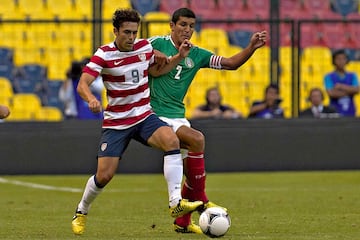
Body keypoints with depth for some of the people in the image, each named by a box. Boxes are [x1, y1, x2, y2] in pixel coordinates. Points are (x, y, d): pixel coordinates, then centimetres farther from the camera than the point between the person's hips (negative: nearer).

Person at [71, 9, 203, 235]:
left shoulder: (145, 47, 2)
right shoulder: (104, 54, -12)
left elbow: (156, 70, 22)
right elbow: (82, 85, -19)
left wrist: (179, 57, 7)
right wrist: (91, 99, -42)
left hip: (145, 117, 3)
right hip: (116, 122, -3)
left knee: (172, 140, -28)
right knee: (104, 175, -6)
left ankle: (176, 202, -31)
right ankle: (81, 212, 26)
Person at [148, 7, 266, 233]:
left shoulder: (196, 55, 8)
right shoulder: (157, 43, -7)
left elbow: (230, 63, 5)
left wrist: (251, 47, -9)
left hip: (178, 116, 7)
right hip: (156, 114, -7)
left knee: (192, 170, 6)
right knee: (196, 139, -27)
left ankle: (182, 222, 22)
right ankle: (200, 200, -16)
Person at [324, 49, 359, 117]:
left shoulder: (352, 76, 11)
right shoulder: (329, 77, 1)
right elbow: (331, 93, -12)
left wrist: (341, 86, -9)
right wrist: (349, 91, -4)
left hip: (350, 113, 3)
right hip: (335, 113, -3)